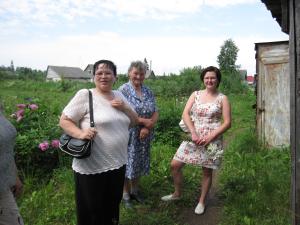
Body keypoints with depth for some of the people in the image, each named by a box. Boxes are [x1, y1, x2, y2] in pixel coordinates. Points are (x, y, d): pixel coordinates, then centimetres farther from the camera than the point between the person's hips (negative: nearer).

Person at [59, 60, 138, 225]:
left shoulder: (119, 95, 8)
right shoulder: (85, 95, -10)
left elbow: (134, 121, 12)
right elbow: (64, 121, -9)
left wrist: (125, 108, -7)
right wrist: (80, 133, -27)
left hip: (118, 164, 6)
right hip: (92, 167, -5)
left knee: (113, 208, 24)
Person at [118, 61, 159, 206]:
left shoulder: (148, 92, 6)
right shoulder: (123, 90, -9)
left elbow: (155, 113, 4)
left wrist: (148, 127, -13)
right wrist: (144, 121, -18)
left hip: (144, 136, 5)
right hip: (128, 135, -5)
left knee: (140, 163, 16)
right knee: (127, 163, 6)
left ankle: (135, 190, 37)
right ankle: (125, 193, 26)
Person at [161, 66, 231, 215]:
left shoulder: (222, 99, -1)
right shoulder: (195, 94, 6)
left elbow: (227, 122, -6)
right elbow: (185, 114, -3)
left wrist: (210, 137, -16)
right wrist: (193, 133, -16)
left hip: (212, 141, -3)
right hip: (193, 138, 3)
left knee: (207, 171, 8)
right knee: (175, 165, 3)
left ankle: (201, 202, 29)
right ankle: (177, 194, 27)